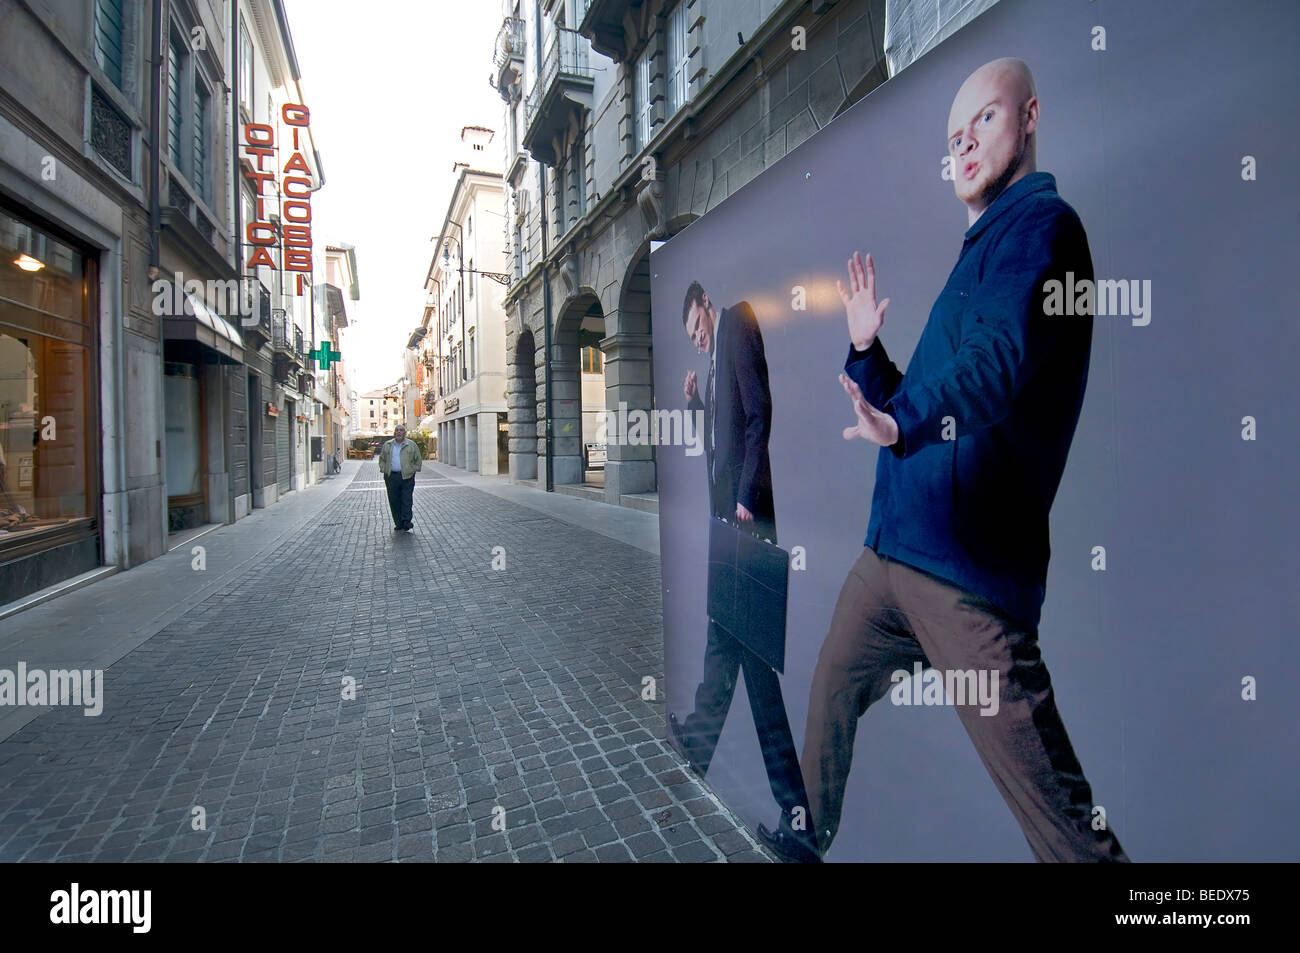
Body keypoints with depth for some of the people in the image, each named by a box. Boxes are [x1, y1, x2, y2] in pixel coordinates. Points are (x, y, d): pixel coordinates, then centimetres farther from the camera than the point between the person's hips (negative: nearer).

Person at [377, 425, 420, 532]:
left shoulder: (411, 445, 5)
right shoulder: (387, 445, 12)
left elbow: (417, 460, 9)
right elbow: (382, 459, 20)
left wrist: (413, 470, 2)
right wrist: (383, 470, 9)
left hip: (407, 476, -3)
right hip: (391, 477, 3)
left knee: (406, 501, -4)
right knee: (394, 501, 4)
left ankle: (406, 523, 1)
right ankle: (398, 523, 12)